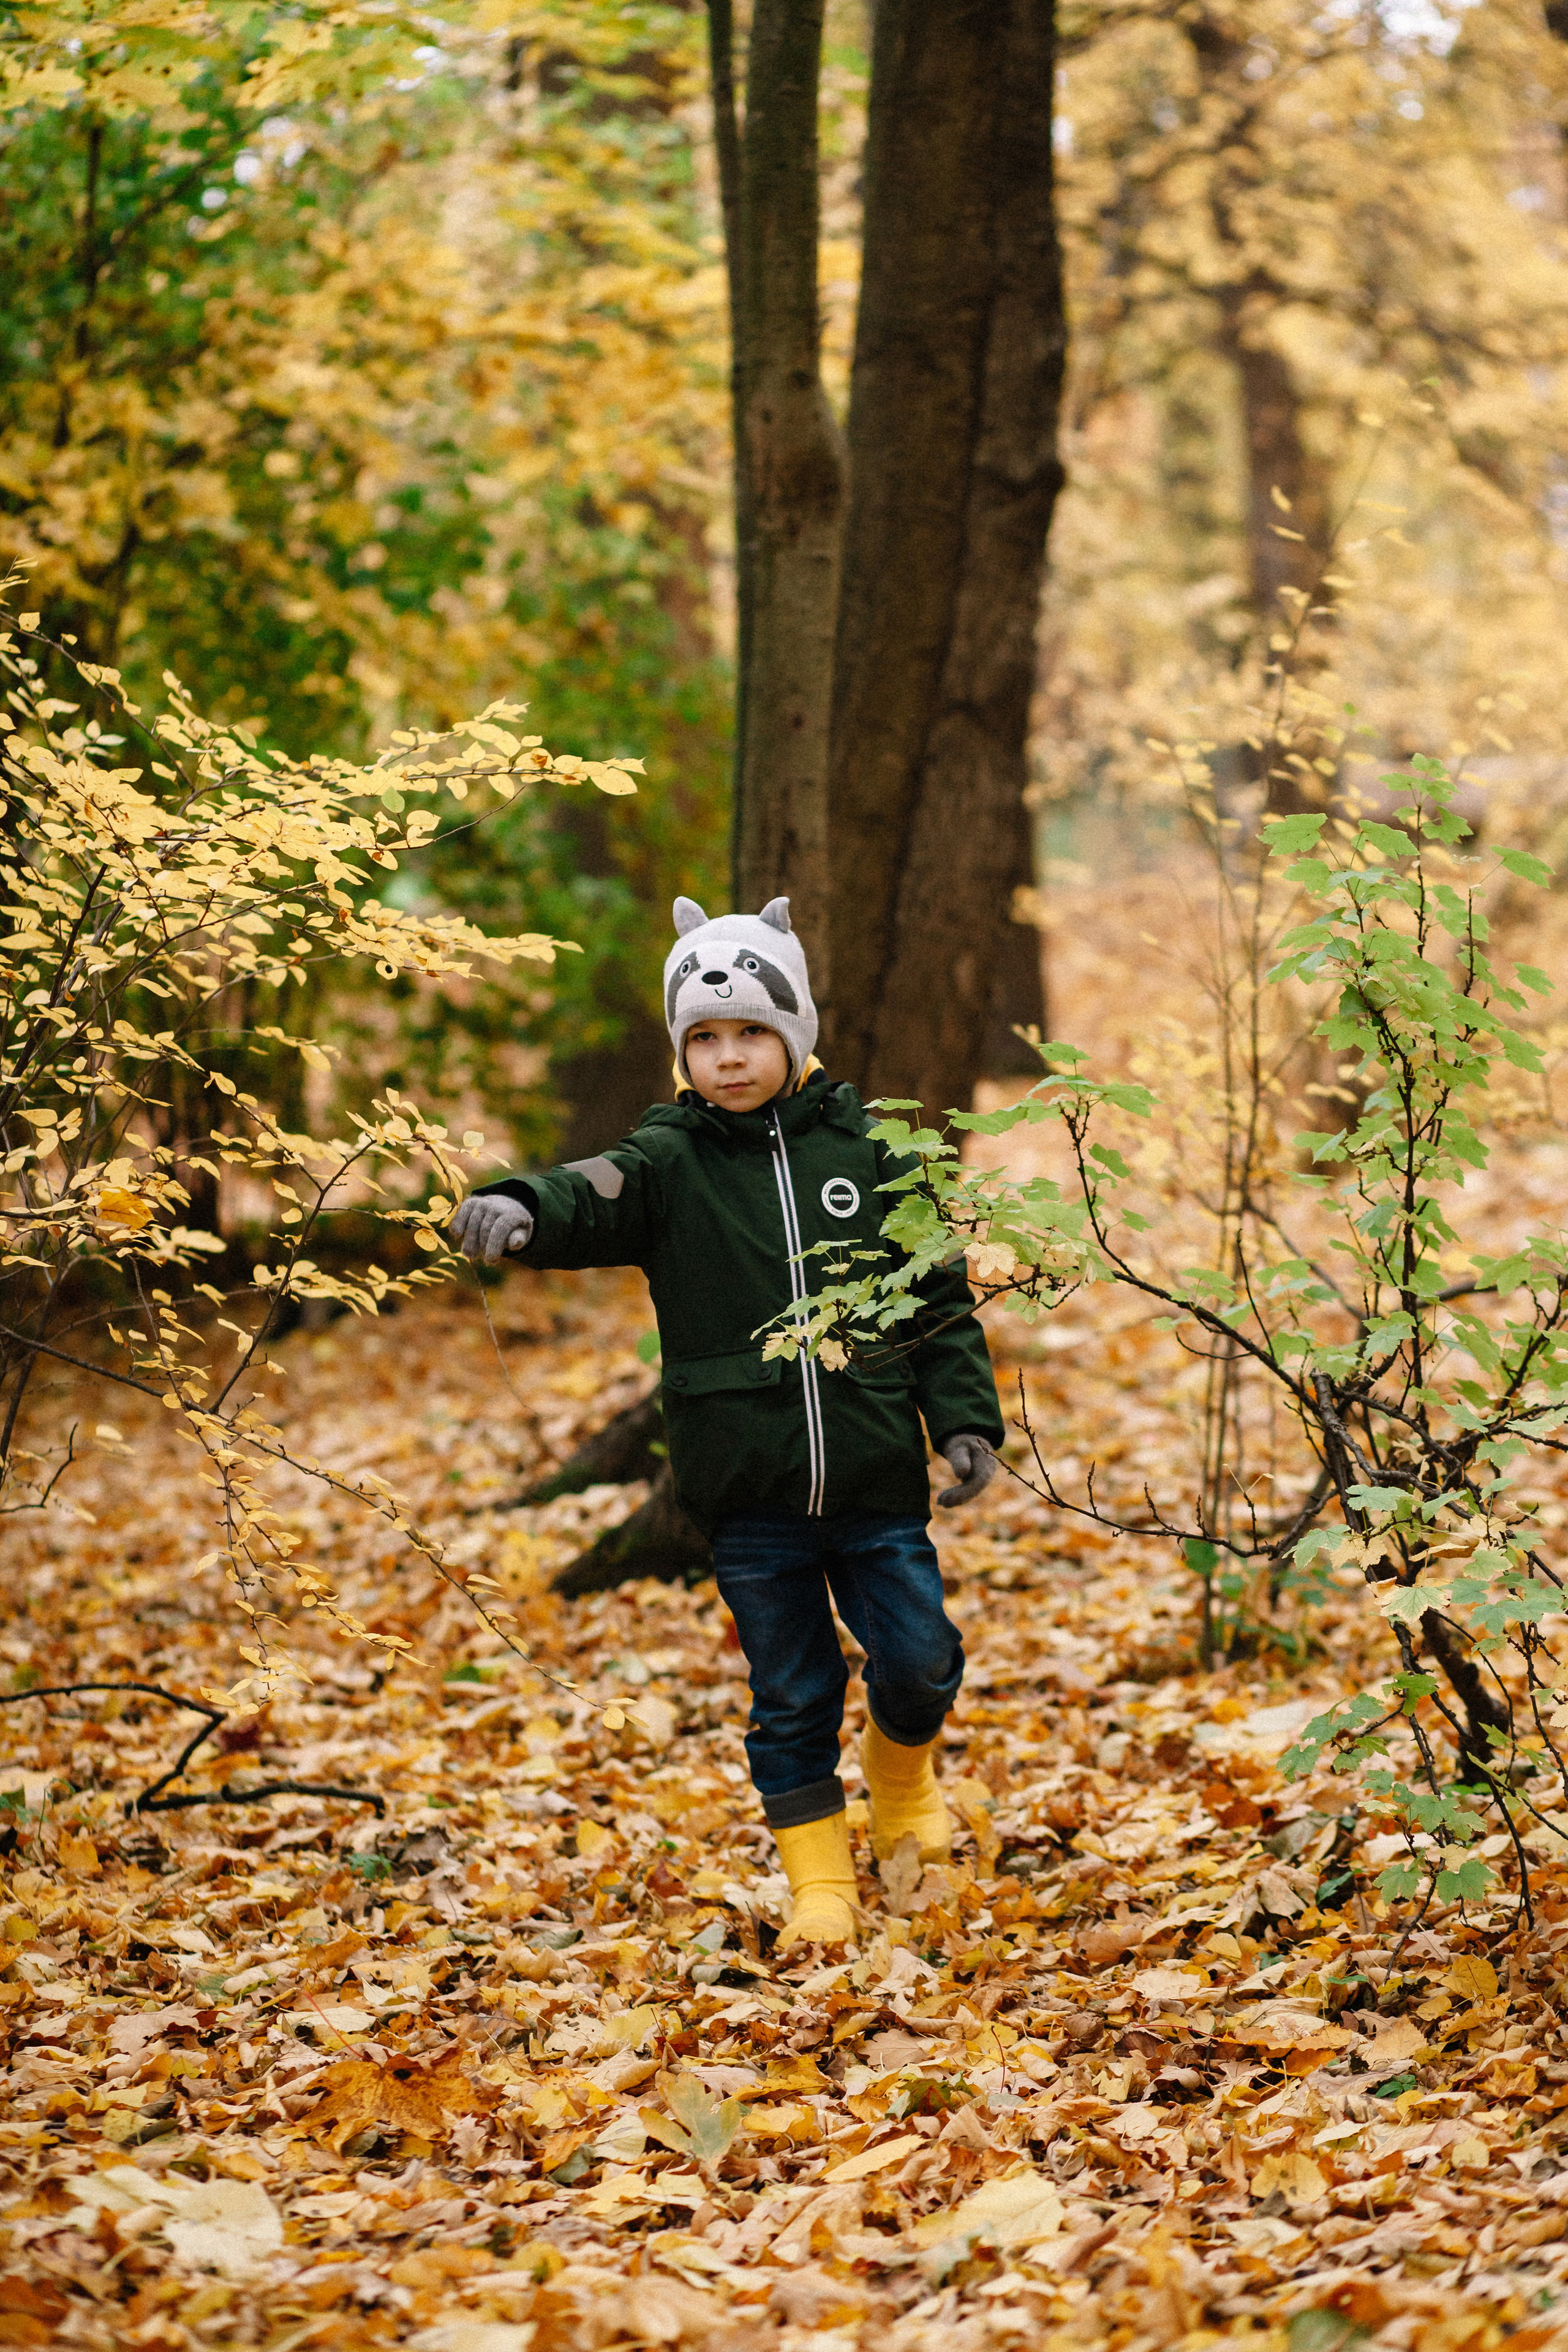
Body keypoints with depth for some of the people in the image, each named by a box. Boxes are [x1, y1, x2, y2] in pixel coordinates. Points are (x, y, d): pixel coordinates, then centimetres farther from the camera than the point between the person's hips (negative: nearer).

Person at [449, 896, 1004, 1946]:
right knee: (791, 1692, 7)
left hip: (877, 1477, 1)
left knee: (918, 1661, 3)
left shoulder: (867, 1148, 2)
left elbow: (942, 1298, 9)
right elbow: (598, 1197, -24)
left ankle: (904, 1773, 36)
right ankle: (821, 1878, 22)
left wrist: (966, 1420, 2)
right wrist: (522, 1208, -46)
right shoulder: (673, 1159, -2)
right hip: (749, 1490, -1)